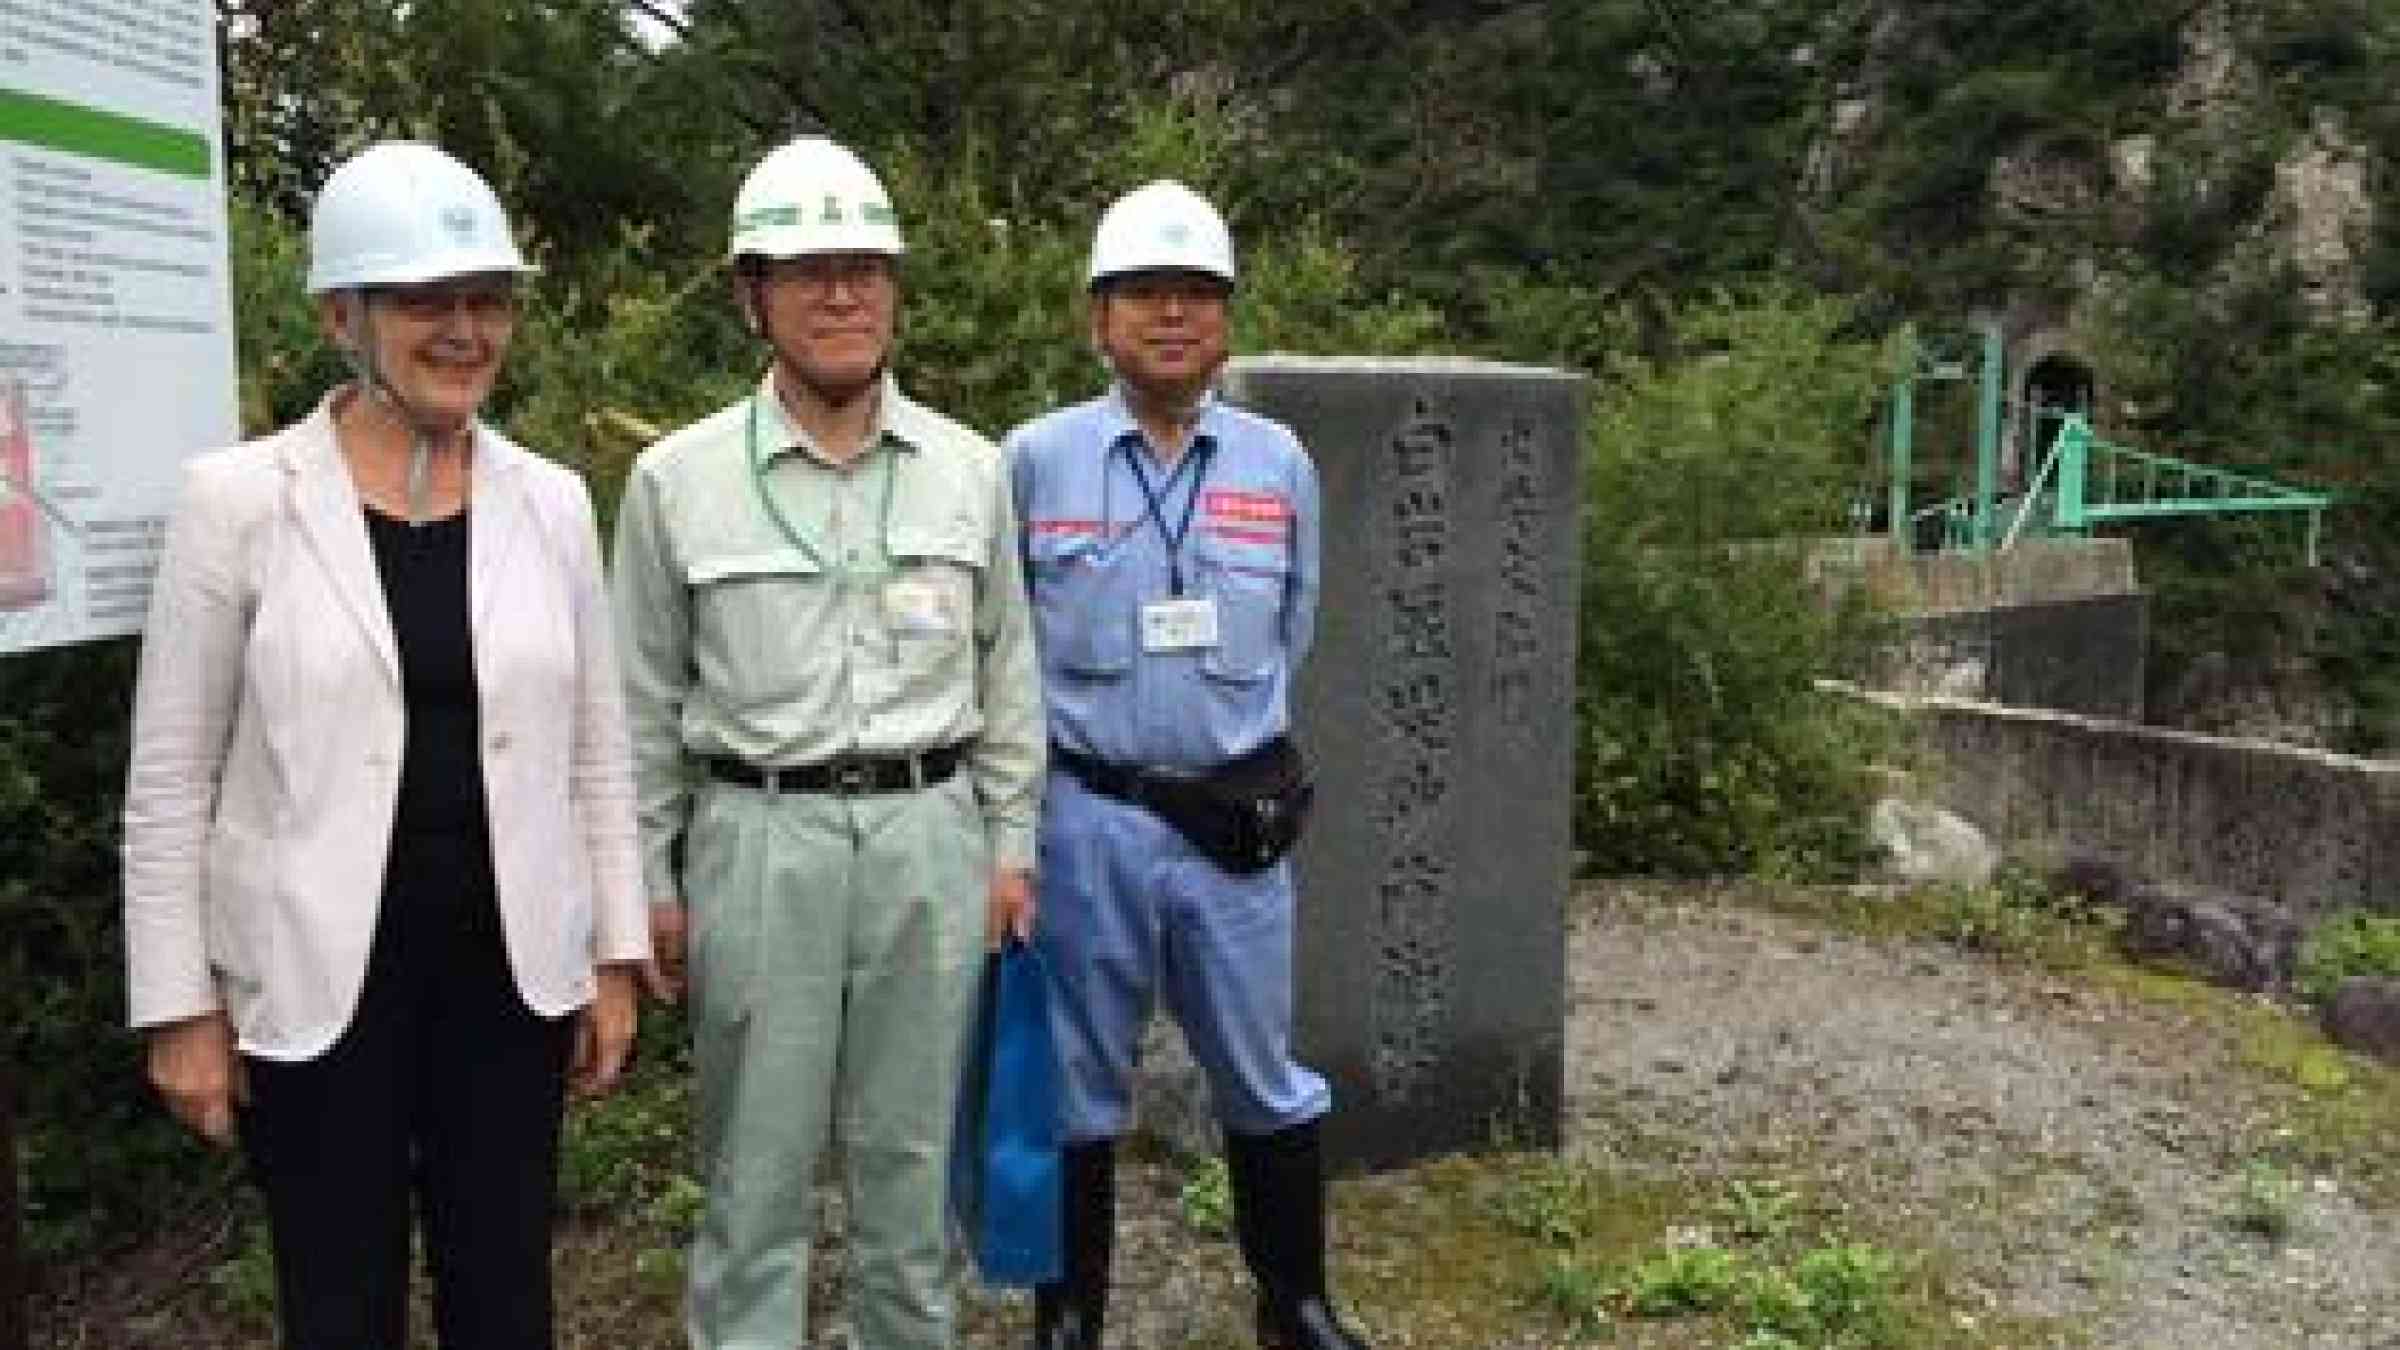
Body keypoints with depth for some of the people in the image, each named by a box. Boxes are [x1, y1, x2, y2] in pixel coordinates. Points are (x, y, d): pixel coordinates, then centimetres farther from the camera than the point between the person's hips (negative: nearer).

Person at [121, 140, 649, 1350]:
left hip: (509, 971, 3)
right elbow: (169, 778, -4)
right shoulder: (238, 499, -7)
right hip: (316, 981, -2)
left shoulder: (550, 500, 2)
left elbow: (596, 750, 6)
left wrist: (617, 952, 4)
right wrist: (179, 1004, -4)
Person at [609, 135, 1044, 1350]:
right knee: (756, 1164, 8)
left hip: (928, 833, 2)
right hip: (760, 837, -1)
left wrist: (1010, 843, 8)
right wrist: (646, 878, 3)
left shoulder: (969, 469, 4)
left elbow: (1007, 673, 9)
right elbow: (645, 703, 3)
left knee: (912, 1150, 14)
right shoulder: (676, 479, -2)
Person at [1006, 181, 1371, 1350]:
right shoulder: (1034, 460, -3)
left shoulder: (1280, 464, 3)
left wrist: (1228, 725, 10)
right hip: (1085, 820, -2)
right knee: (1077, 1084, 11)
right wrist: (1068, 733, 5)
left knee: (1264, 1079, 14)